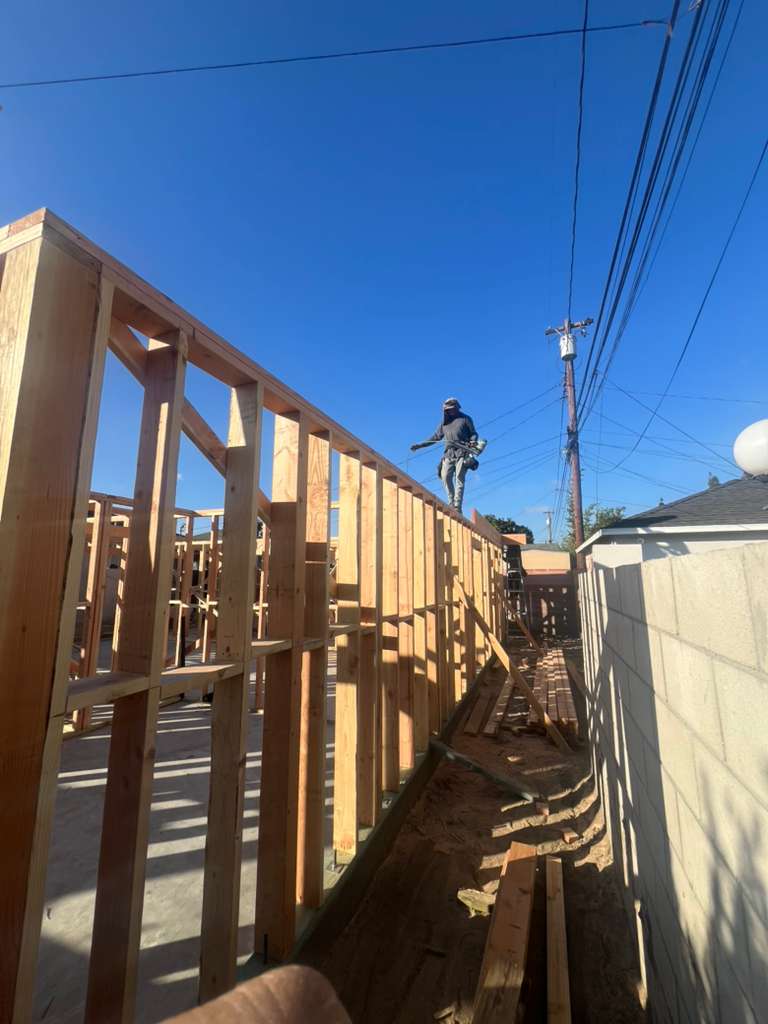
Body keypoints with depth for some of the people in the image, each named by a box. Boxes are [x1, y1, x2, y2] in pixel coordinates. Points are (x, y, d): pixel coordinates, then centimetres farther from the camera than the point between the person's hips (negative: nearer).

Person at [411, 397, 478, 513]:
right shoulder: (445, 422, 25)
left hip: (462, 452, -4)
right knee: (445, 477, -13)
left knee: (459, 478, -13)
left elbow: (473, 433, 12)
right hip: (449, 453, 4)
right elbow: (435, 437, 27)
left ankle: (457, 506, -17)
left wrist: (473, 441, -12)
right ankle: (451, 503, -9)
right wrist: (419, 445, 22)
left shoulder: (465, 419, 13)